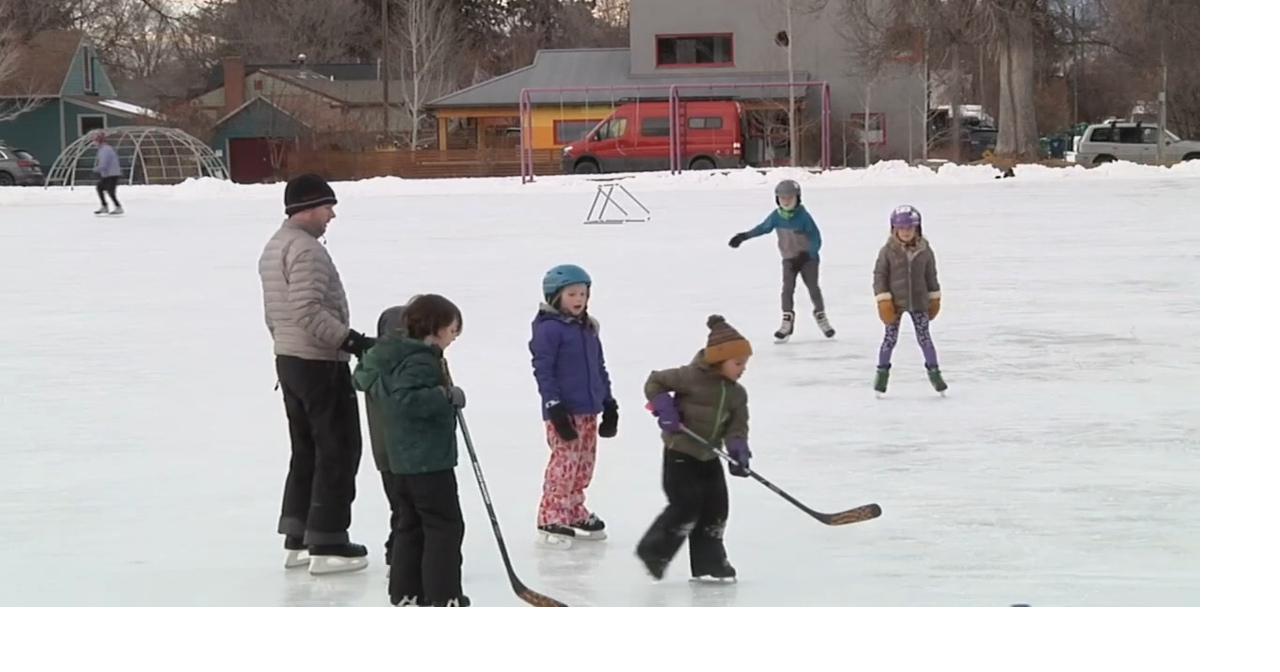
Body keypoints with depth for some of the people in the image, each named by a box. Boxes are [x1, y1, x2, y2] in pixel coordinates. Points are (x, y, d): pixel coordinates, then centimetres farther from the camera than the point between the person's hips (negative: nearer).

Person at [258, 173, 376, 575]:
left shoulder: (274, 247, 14)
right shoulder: (306, 248, -18)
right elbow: (309, 311, -26)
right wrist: (349, 339, -25)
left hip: (289, 359, 10)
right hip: (320, 364, -10)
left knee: (307, 448, 16)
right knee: (338, 450, -4)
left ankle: (298, 540, 19)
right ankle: (326, 544, -3)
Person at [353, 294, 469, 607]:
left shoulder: (395, 353, 12)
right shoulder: (421, 361, -19)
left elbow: (363, 377, 23)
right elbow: (405, 400, -32)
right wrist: (446, 396, -26)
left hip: (405, 457, 10)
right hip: (429, 458, -10)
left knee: (411, 525, 14)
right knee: (445, 525, -5)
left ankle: (406, 592, 18)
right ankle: (443, 596, -5)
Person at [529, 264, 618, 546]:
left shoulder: (589, 328, 14)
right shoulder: (549, 329, -11)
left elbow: (599, 368, 20)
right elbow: (543, 370, -15)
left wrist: (609, 404, 19)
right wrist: (555, 407, -19)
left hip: (588, 409, 8)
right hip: (563, 411, -8)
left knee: (584, 463, 12)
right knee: (565, 461, -10)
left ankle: (575, 513, 24)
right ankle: (550, 518, -5)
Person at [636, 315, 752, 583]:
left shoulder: (737, 393, 4)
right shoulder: (692, 377, -17)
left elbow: (737, 425, 2)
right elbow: (655, 382, -9)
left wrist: (738, 449, -16)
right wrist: (664, 408, -21)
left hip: (709, 457, 8)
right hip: (680, 453, -8)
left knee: (717, 507, 6)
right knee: (687, 506, -13)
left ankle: (709, 562, 17)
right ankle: (653, 551, 3)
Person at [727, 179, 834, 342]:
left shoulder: (803, 217, -20)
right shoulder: (776, 216, -8)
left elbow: (816, 239, -18)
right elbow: (763, 228, 9)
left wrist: (806, 255, -28)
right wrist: (744, 236, 9)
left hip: (807, 258, -3)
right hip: (789, 259, 3)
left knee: (813, 288, 1)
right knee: (787, 288, -10)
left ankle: (821, 317, 23)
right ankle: (787, 321, -9)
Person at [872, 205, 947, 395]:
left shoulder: (925, 250, -2)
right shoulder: (888, 251, -9)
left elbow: (931, 276, 8)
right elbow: (879, 276, -6)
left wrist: (935, 299, 11)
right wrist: (883, 301, -11)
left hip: (919, 302, 1)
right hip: (895, 303, -1)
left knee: (925, 337, 4)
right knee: (890, 338, 5)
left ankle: (934, 371, 17)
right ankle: (882, 371, 21)